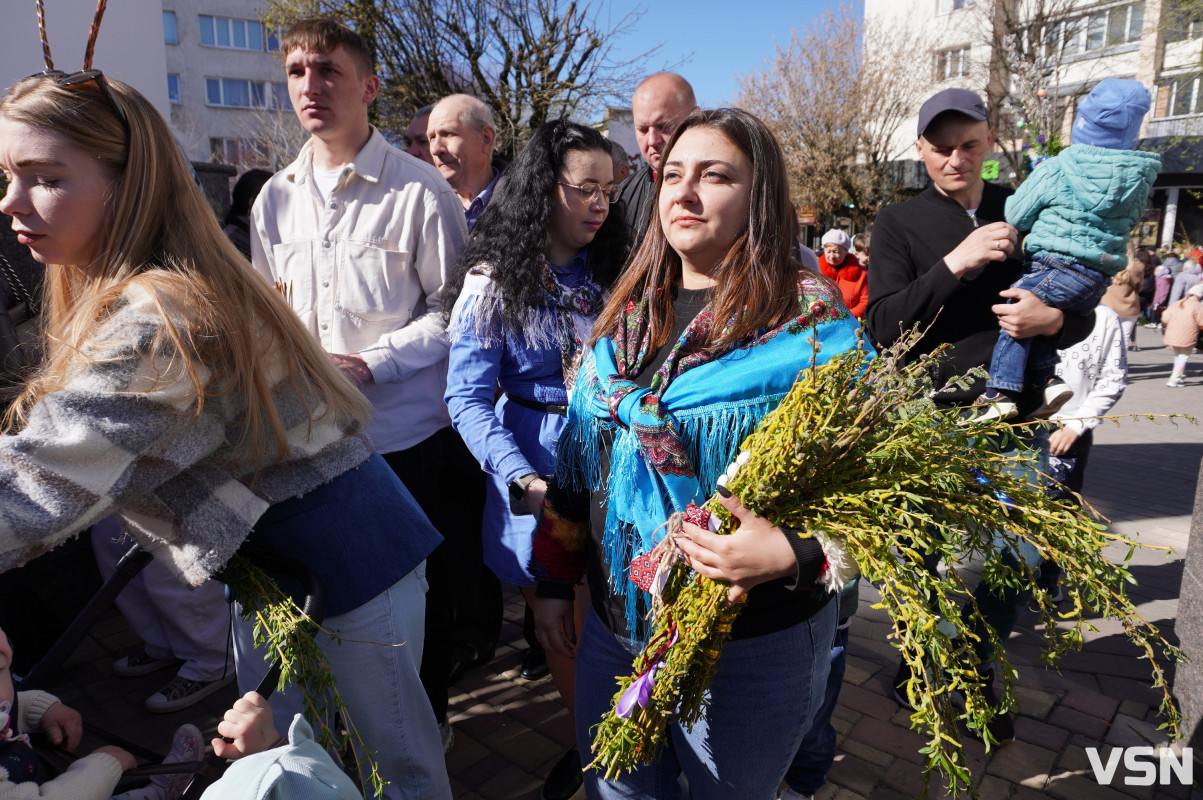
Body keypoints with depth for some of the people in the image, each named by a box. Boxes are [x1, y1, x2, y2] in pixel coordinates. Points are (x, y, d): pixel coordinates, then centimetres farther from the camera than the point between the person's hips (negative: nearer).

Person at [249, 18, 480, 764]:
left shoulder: (419, 189, -7)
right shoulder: (276, 197, 9)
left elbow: (454, 309, -6)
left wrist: (373, 362, -15)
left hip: (412, 432, -4)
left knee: (423, 590, 10)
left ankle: (428, 717, 36)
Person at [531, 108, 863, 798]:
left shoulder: (815, 323, -14)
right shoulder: (626, 317, 3)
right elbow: (578, 461, 9)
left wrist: (792, 554, -33)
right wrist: (555, 580, 11)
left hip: (752, 652, -4)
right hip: (612, 627, 5)